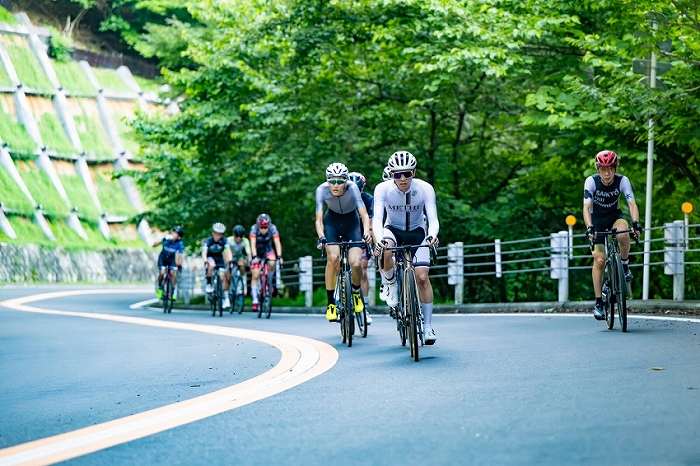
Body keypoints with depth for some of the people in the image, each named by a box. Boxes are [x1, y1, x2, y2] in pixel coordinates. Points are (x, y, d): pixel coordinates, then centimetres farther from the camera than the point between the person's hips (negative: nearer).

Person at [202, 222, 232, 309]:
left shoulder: (224, 240, -20)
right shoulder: (208, 241, -24)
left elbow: (228, 251, -31)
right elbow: (204, 253, -34)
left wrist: (230, 261, -48)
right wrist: (205, 262, -52)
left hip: (219, 258, 2)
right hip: (210, 258, -2)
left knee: (225, 277, -10)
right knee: (211, 265, -37)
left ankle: (226, 298, 3)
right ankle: (208, 284, -20)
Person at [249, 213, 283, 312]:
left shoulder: (273, 228, -24)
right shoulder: (254, 228, -26)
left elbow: (277, 242, -30)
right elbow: (253, 244, -34)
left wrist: (279, 256, -43)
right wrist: (255, 257, -47)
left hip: (268, 250, 1)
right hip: (257, 253, -1)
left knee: (272, 263, -31)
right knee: (255, 276, -9)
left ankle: (269, 283, -5)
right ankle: (255, 300, -3)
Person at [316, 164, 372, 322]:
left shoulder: (352, 188, -29)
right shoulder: (322, 190, -26)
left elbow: (364, 215, -33)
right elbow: (319, 219, -27)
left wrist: (367, 233, -51)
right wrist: (321, 237, -45)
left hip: (351, 222, 0)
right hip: (332, 221, 0)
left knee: (356, 263, -19)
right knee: (333, 257, -26)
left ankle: (356, 292, 16)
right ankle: (331, 303, -12)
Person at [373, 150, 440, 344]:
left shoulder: (425, 188, -24)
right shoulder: (383, 188, -24)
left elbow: (433, 219, -29)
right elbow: (377, 218, -32)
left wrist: (432, 236, -51)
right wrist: (379, 240, -52)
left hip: (416, 232, 1)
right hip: (393, 230, 0)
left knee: (422, 277, -14)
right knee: (386, 251, -37)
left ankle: (428, 326, -1)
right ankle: (389, 283, -6)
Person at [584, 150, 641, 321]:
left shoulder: (622, 180, -20)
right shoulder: (591, 181, -23)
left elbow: (632, 204, -28)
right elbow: (586, 207, -31)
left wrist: (635, 223, -46)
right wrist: (589, 227, -47)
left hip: (614, 216, 1)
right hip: (597, 219, -1)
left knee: (623, 235, -36)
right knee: (599, 260, -11)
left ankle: (625, 267, -9)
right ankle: (598, 303, -3)